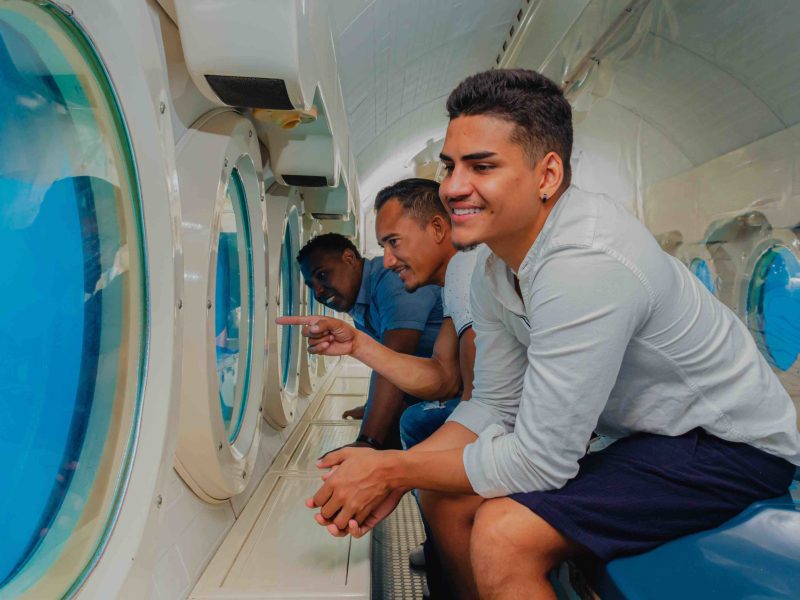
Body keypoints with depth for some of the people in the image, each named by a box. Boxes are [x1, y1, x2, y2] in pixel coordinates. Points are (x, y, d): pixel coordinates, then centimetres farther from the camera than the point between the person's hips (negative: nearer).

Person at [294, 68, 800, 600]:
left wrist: (392, 469, -16)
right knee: (445, 496, 0)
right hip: (642, 434, 8)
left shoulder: (585, 263, -32)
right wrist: (394, 475, -9)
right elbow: (495, 404, 3)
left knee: (503, 538, -25)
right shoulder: (494, 266, -3)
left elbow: (540, 461, -27)